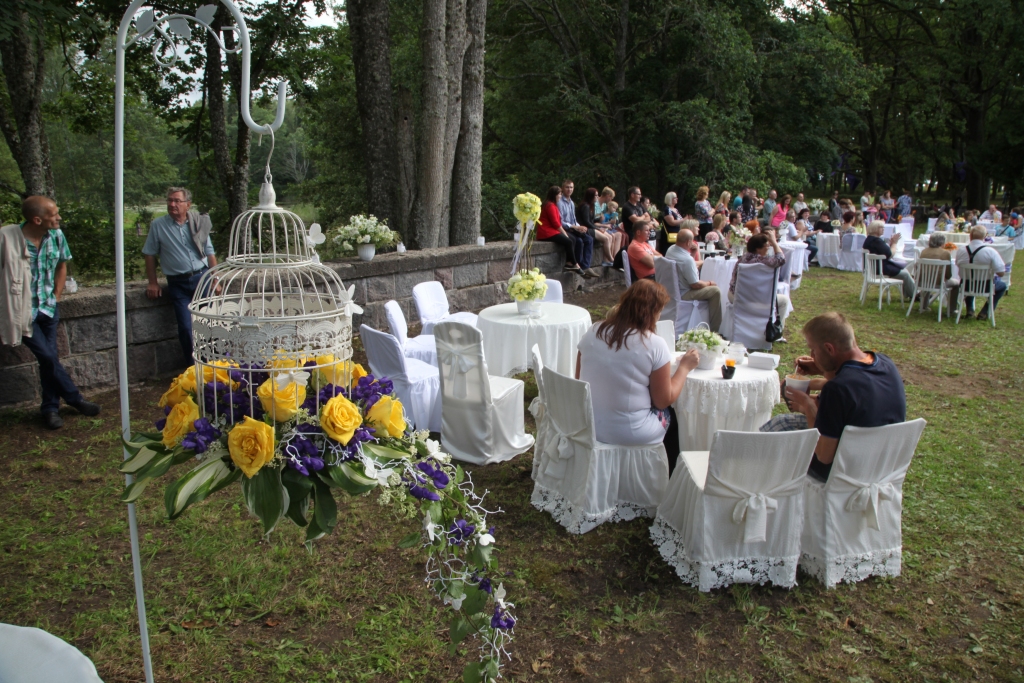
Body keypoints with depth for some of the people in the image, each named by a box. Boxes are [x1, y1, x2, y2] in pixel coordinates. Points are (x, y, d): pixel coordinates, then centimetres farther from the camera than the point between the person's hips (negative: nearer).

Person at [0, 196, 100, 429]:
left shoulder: (56, 235, -4)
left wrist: (57, 295, 8)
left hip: (48, 308, 5)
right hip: (23, 310, -4)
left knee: (49, 358, 9)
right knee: (48, 357, -6)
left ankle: (50, 408, 22)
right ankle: (75, 399, 12)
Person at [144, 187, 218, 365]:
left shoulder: (199, 222, 3)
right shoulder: (158, 225, -1)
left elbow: (209, 253, 7)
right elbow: (150, 255, 5)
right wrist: (152, 283, 2)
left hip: (202, 277, 2)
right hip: (178, 284, -1)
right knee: (186, 328, -4)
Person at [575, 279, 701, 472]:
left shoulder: (593, 332, -4)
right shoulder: (655, 345, -17)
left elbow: (580, 379, 6)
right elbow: (664, 401, -9)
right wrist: (684, 367, 3)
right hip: (631, 435, -5)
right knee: (671, 413, 27)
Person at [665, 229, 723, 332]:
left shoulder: (670, 249, -2)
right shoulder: (687, 259, -29)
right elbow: (695, 285, -20)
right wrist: (709, 283, -3)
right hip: (682, 295, -10)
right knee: (716, 290, -6)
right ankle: (713, 330, 4)